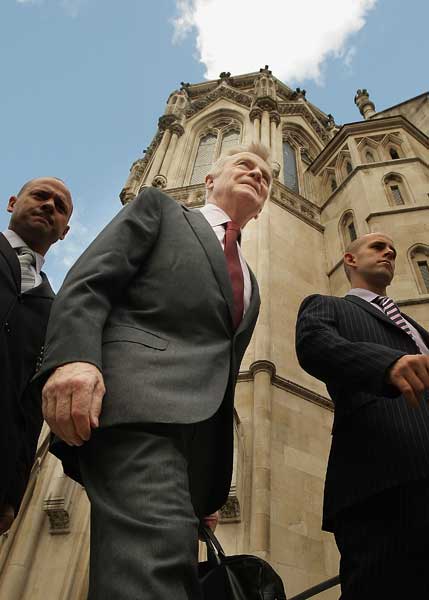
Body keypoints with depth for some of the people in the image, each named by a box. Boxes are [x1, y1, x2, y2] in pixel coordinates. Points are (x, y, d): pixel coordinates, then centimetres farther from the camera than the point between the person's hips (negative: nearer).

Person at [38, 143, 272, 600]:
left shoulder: (250, 285, 32)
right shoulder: (159, 208, 19)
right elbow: (86, 283, 2)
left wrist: (213, 490, 20)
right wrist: (73, 356, -19)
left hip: (202, 435, 7)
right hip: (138, 398, -6)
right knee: (154, 549, -25)